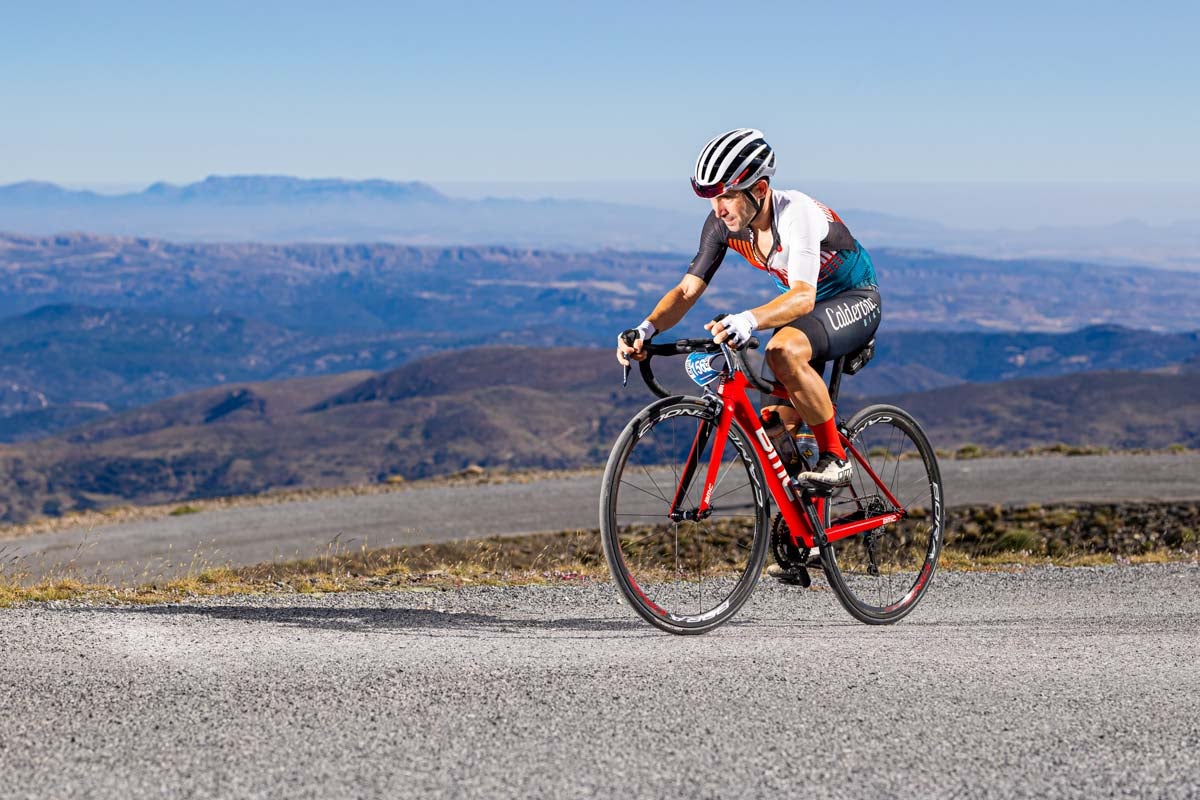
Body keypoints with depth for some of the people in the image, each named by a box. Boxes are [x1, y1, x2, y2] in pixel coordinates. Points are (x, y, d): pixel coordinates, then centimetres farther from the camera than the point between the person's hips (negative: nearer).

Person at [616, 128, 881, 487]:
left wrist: (748, 320, -65)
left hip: (855, 300, -7)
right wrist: (646, 328, -36)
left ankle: (834, 457, -21)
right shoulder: (723, 222, -15)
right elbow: (688, 289, -15)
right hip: (805, 306, 7)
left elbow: (803, 296, -46)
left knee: (784, 352, -36)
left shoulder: (796, 212, -34)